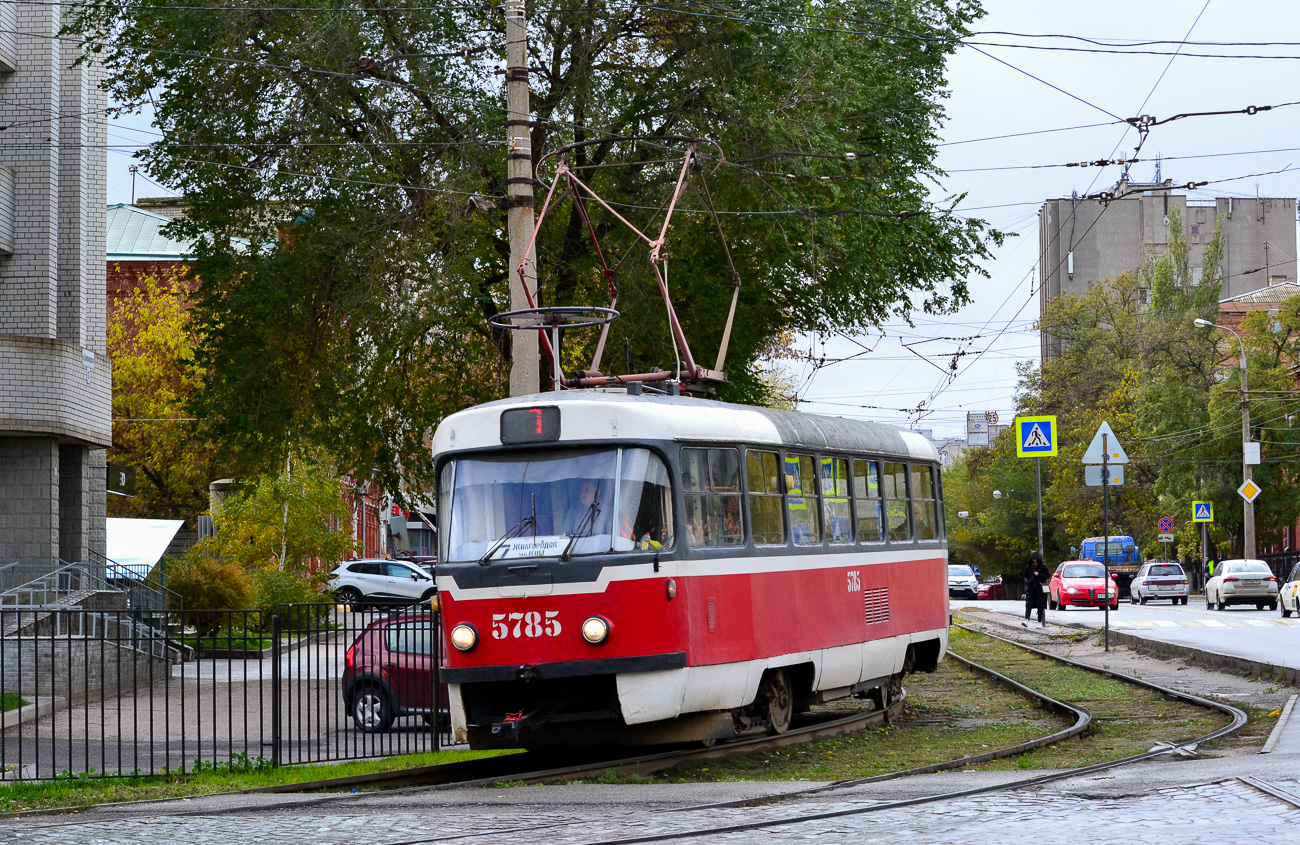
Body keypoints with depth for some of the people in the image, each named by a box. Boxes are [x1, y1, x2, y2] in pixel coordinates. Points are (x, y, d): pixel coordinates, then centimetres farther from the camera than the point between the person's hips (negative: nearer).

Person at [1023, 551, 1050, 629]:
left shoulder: (1043, 566, 0)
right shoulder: (1029, 566, 9)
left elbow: (1048, 575, -2)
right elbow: (1025, 575, 20)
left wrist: (1039, 574, -13)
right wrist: (1026, 581, 2)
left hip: (1040, 588, -2)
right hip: (1031, 588, 2)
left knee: (1040, 606, 0)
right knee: (1028, 604, -11)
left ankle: (1040, 622, 6)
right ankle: (1026, 620, -20)